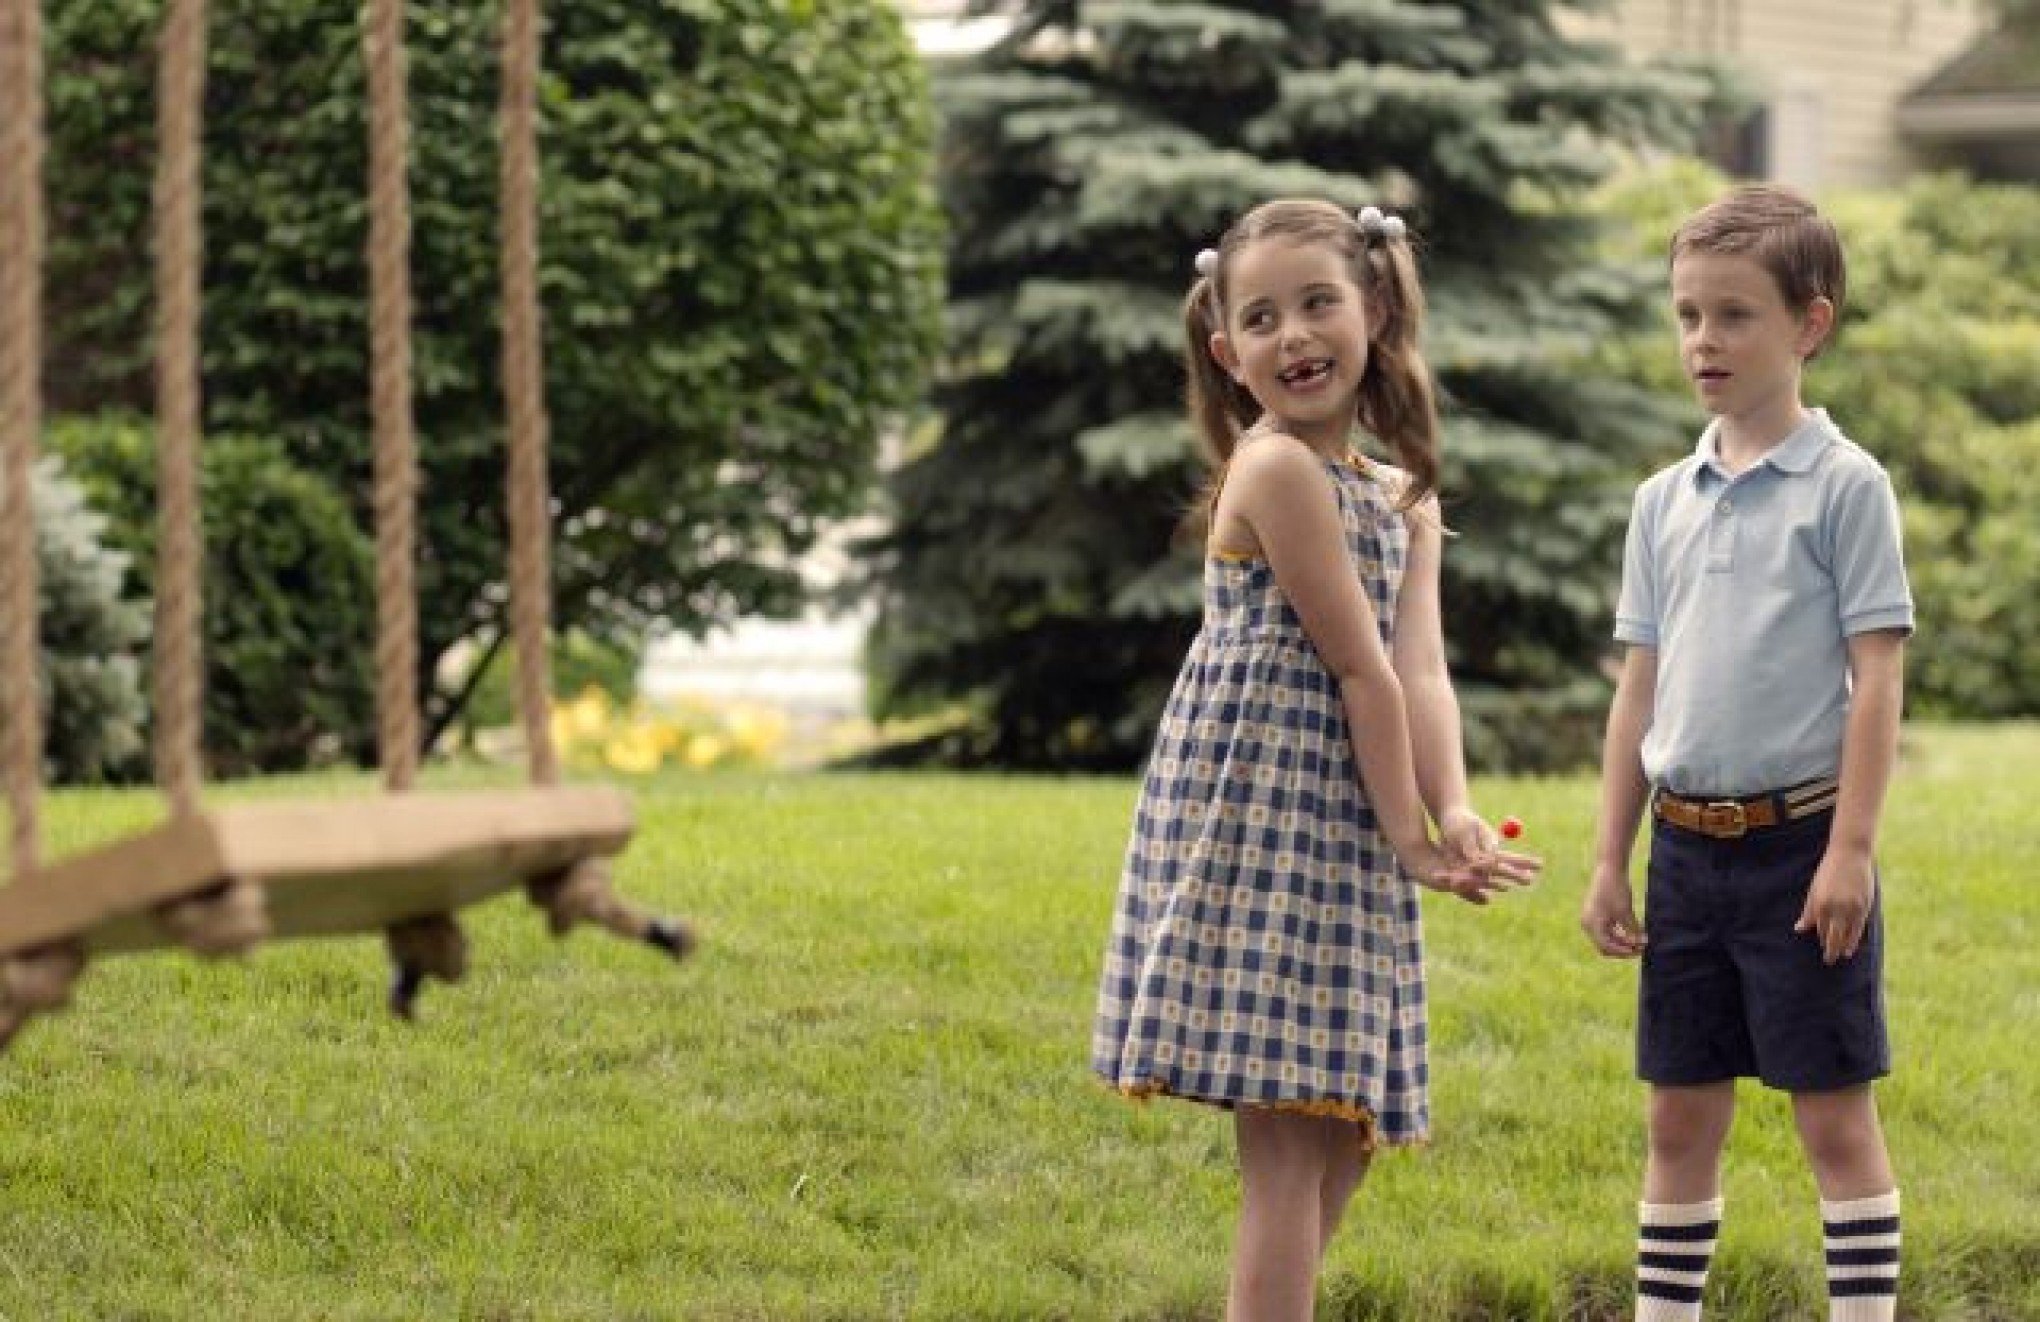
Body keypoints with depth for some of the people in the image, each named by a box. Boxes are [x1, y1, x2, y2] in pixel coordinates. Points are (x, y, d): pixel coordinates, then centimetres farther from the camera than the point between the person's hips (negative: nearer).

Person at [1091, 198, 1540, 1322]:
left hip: (1343, 839, 9)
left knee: (1349, 1128, 12)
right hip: (1253, 818, -9)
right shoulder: (1277, 469, -12)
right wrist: (1414, 837, -11)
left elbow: (1419, 671, -1)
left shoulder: (1401, 503, 14)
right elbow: (1359, 668, -13)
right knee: (1288, 1145, -10)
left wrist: (1451, 815, -17)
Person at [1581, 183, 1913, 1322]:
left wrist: (1850, 848, -15)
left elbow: (1879, 675, -9)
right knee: (1682, 1118, 10)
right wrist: (1612, 860, 11)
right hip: (1689, 843, 6)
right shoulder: (1665, 502, 10)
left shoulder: (1846, 485, -6)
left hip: (1798, 841, -5)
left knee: (1835, 1115, -1)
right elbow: (1640, 688, 14)